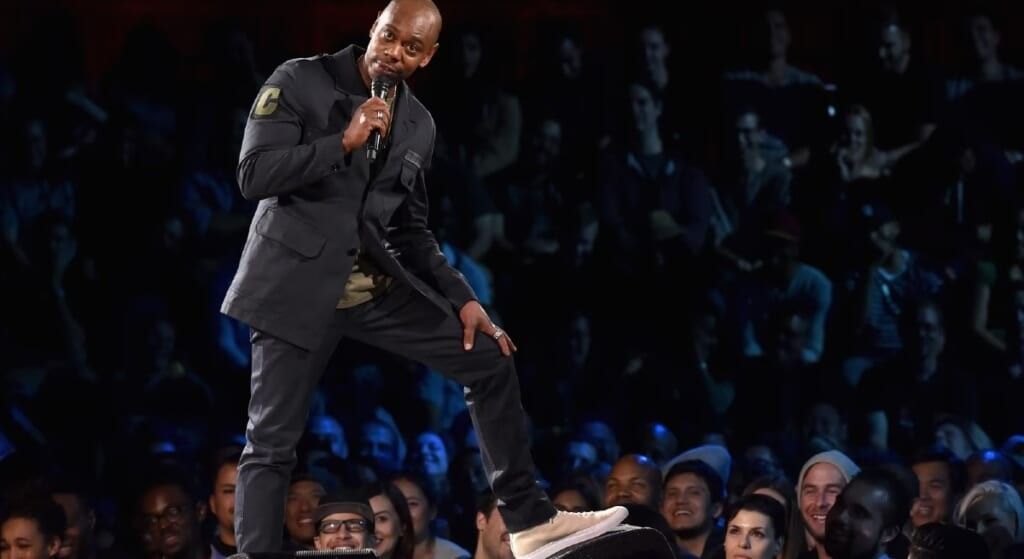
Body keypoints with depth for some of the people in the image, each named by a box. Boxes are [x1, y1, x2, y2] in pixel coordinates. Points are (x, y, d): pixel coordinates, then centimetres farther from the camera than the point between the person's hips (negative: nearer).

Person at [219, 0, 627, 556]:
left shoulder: (418, 125, 10)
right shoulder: (300, 82, -6)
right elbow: (253, 174, -15)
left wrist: (461, 298, 6)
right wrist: (343, 142, -21)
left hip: (377, 285, 5)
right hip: (298, 283, -5)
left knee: (489, 360, 2)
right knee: (271, 443, -6)